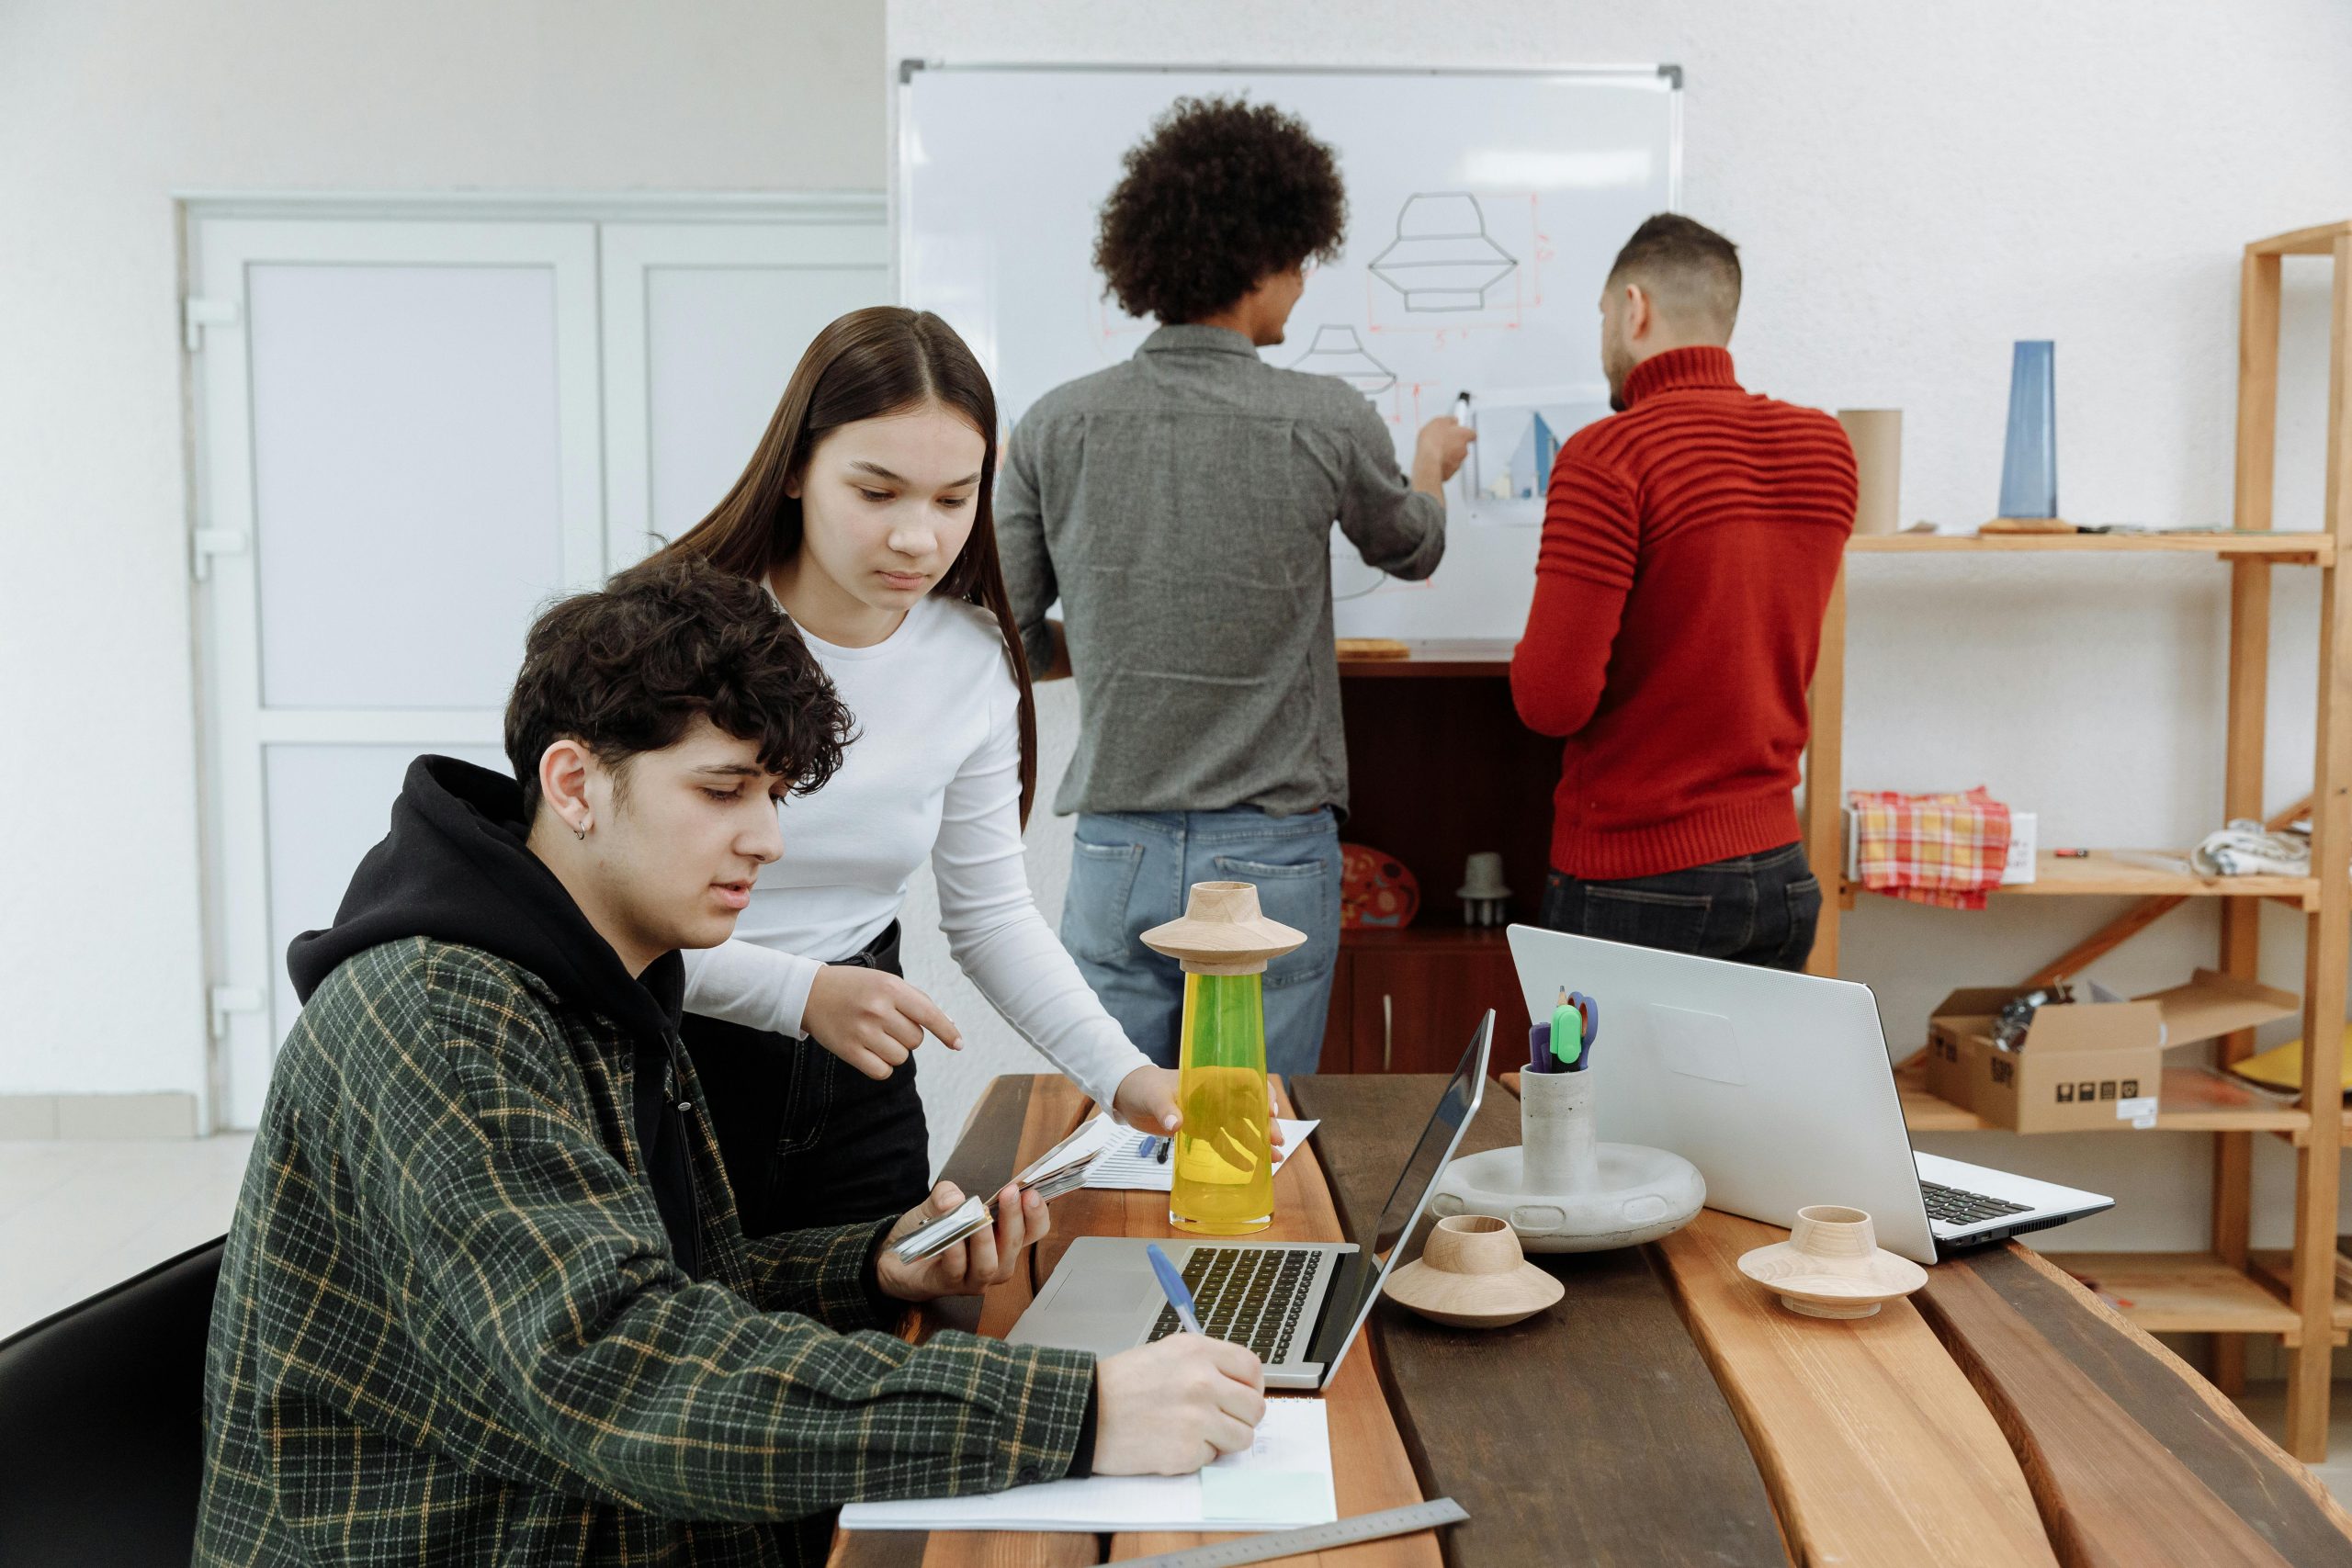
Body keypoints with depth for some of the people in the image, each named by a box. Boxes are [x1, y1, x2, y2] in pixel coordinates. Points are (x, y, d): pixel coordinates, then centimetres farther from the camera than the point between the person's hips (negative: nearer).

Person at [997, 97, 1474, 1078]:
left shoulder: (1056, 426, -3)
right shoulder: (1325, 421, -8)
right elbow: (1410, 552, 14)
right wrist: (1433, 466, 36)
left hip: (1114, 857, 2)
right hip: (1271, 858, -2)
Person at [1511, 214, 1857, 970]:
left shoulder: (1609, 455, -14)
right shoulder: (1825, 447, 6)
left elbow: (1552, 700, -20)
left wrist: (1531, 660, 3)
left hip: (1637, 886, -6)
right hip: (1782, 877, 6)